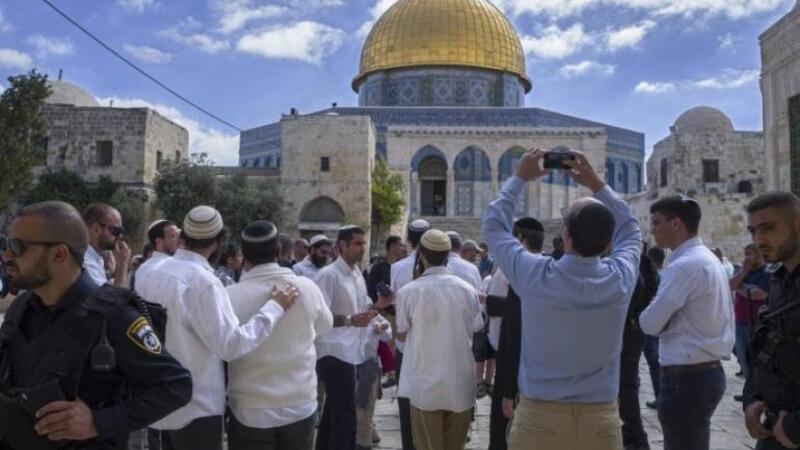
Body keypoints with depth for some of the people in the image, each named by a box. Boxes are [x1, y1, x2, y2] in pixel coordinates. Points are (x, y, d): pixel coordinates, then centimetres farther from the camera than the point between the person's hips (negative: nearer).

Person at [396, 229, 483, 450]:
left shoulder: (409, 291, -11)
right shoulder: (468, 290, -2)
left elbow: (401, 335, 2)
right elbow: (476, 330, 8)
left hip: (425, 386, -3)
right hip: (461, 386, 3)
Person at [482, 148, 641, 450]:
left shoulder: (534, 276, -16)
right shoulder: (620, 279, -11)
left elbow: (493, 226, 2)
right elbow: (630, 231, 13)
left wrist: (520, 178, 11)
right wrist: (596, 183, 11)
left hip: (539, 416, -2)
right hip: (601, 419, 2)